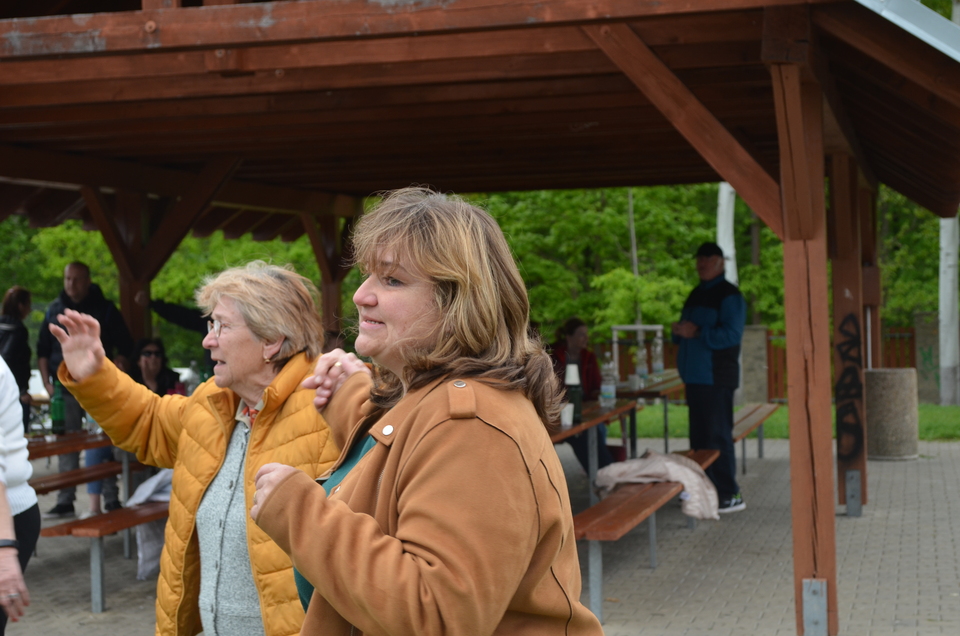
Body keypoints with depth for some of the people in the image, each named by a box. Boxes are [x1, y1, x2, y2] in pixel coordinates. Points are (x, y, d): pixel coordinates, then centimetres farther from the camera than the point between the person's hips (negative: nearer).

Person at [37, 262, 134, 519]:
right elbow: (43, 350, 16)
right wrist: (47, 382, 4)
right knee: (66, 448, 5)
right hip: (65, 390, 3)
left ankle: (112, 500, 3)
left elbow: (124, 348, 1)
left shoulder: (105, 310, 1)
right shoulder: (54, 311, 10)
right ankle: (65, 502, 10)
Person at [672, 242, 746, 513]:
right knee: (699, 435, 12)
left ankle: (730, 494, -4)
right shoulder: (696, 294, 19)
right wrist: (679, 330, 3)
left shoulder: (729, 295, -8)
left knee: (718, 435, -8)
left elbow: (732, 335, -18)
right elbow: (688, 329, 27)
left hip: (716, 377, -9)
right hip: (695, 375, 9)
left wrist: (697, 332, -21)